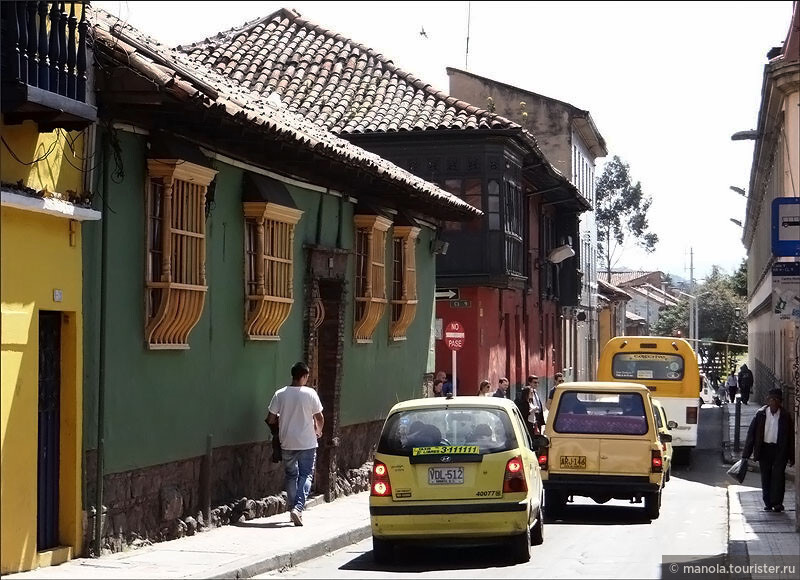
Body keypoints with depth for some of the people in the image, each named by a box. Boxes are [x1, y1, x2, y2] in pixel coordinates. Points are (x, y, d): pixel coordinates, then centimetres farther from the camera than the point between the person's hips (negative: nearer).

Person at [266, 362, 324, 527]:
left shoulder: (280, 394, -5)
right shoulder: (310, 394, -9)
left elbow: (270, 419, -3)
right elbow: (320, 418, -2)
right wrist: (318, 431, 19)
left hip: (287, 443, 2)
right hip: (307, 443, -2)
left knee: (291, 476, 16)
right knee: (306, 476, 3)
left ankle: (293, 508, 20)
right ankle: (298, 507, -15)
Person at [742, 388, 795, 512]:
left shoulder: (785, 416, -2)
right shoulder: (761, 414, -1)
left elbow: (791, 436, 4)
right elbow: (751, 433, 2)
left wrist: (791, 457, 3)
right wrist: (746, 454, -1)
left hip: (780, 450, -2)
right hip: (764, 449, 2)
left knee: (778, 475, -12)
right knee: (765, 477, 6)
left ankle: (777, 503, -11)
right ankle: (768, 503, 15)